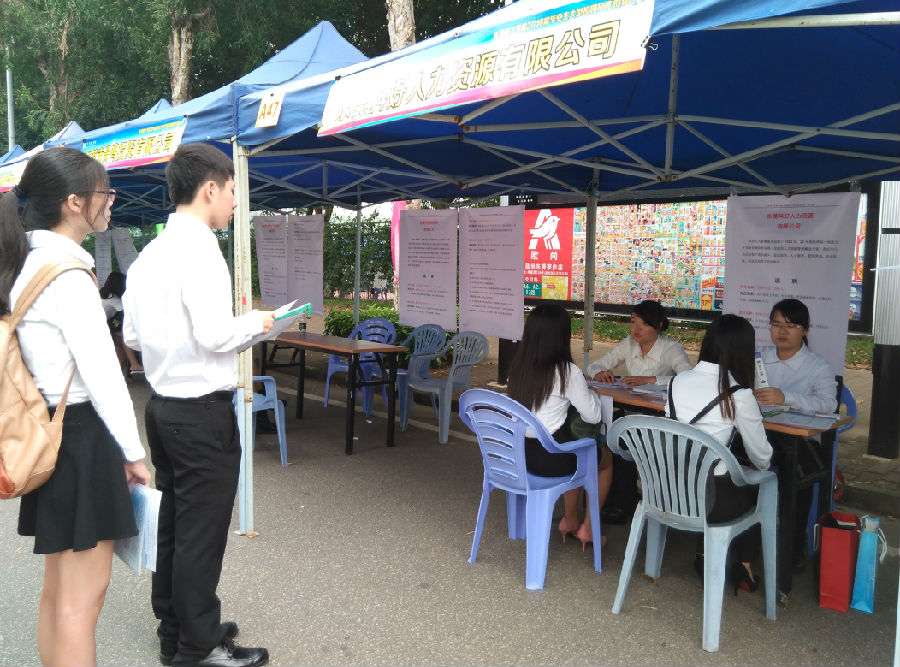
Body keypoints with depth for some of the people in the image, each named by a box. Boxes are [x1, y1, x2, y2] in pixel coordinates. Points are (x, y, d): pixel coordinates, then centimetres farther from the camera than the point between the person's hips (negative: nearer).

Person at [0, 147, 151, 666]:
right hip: (82, 434, -10)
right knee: (83, 597, 0)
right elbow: (102, 373, -18)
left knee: (59, 586, 19)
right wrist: (133, 452, -8)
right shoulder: (69, 276, -18)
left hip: (47, 429, 10)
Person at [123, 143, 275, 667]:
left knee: (173, 521, 18)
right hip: (203, 411, -9)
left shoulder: (150, 254, 9)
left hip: (163, 404, 9)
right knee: (202, 534, 3)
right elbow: (216, 333, -24)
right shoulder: (199, 249, -17)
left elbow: (132, 334, 12)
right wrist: (257, 322, -7)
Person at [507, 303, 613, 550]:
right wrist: (588, 393, 12)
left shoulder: (518, 366, -1)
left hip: (519, 452, 6)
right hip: (551, 458, -6)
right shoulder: (568, 372, -18)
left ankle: (570, 521, 39)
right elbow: (593, 416, -6)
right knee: (607, 457, 25)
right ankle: (587, 529, 30)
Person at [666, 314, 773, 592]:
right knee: (762, 488, 25)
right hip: (710, 501, -4)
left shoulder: (678, 381, 0)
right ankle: (743, 565, 31)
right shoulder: (739, 395, -14)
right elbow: (761, 456, -2)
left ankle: (704, 555, 33)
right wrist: (763, 467, 23)